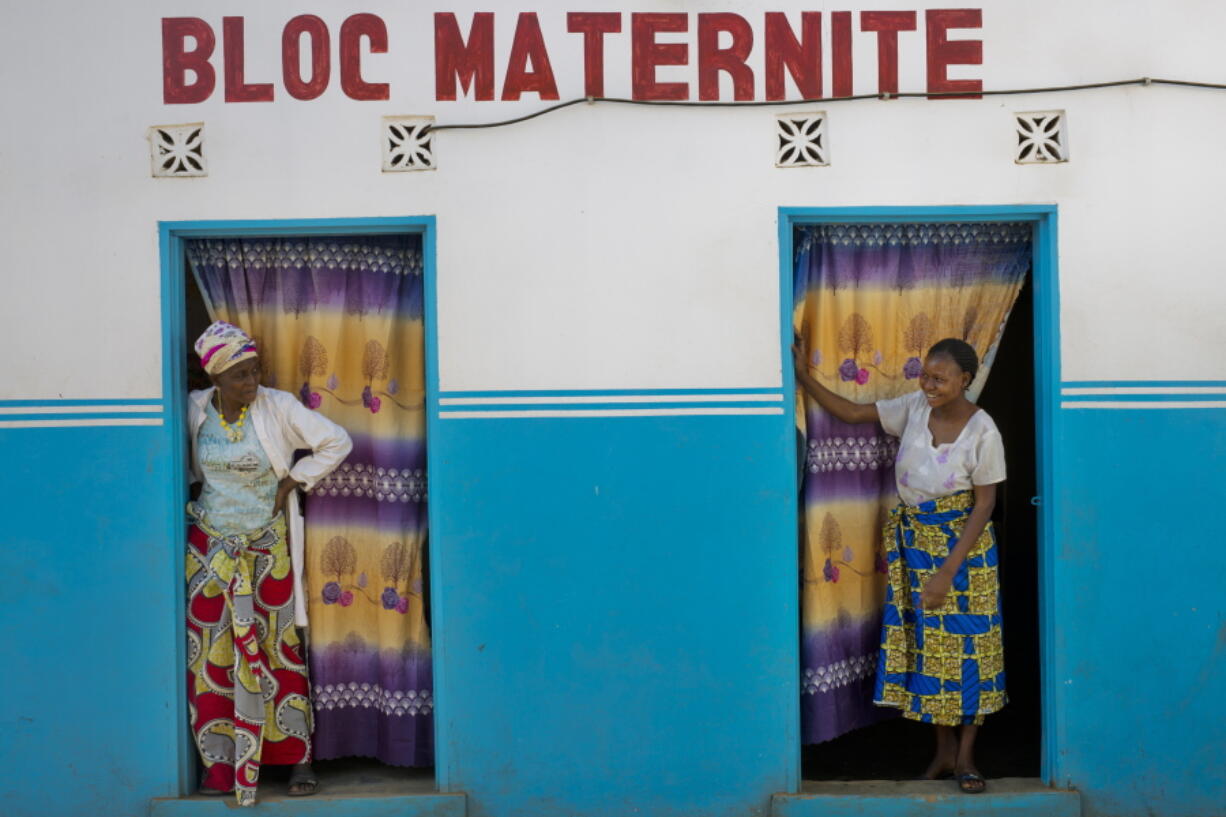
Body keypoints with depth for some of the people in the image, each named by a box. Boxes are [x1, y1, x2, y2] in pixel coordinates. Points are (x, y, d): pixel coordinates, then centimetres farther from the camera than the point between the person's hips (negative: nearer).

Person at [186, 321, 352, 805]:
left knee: (278, 647, 1)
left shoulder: (278, 407, -12)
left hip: (267, 546, -2)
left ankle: (298, 757, 9)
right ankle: (219, 761, 12)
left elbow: (336, 442, -8)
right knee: (212, 651, 2)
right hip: (210, 544, 2)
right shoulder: (195, 409, -3)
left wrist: (292, 481, -9)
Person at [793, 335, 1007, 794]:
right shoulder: (914, 407, -7)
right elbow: (850, 413, 0)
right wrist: (804, 378, -11)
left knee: (967, 647, 3)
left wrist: (948, 570, -18)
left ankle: (965, 756, 17)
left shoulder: (983, 432, -18)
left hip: (963, 546, -4)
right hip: (914, 541, 4)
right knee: (926, 644, 9)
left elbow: (984, 504, -15)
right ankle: (944, 750, 23)